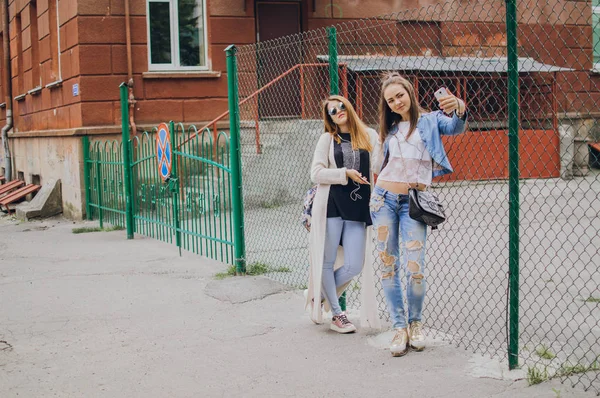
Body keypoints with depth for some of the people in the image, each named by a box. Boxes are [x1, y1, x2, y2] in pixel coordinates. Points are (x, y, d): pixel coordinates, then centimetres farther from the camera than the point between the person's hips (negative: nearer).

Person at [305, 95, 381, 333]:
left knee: (354, 266, 1)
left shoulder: (370, 136, 9)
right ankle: (337, 315, 17)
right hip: (331, 206, -2)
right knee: (327, 261, 2)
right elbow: (316, 173, -1)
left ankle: (318, 295, 26)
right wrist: (345, 173, -10)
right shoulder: (328, 139, 4)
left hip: (358, 207, 2)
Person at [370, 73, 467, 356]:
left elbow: (455, 128, -19)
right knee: (388, 266, 1)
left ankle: (415, 322, 13)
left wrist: (459, 108, -40)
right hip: (384, 198, 4)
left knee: (415, 269, -10)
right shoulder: (391, 129, 15)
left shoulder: (430, 120, 3)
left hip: (413, 202, -4)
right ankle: (399, 327, 9)